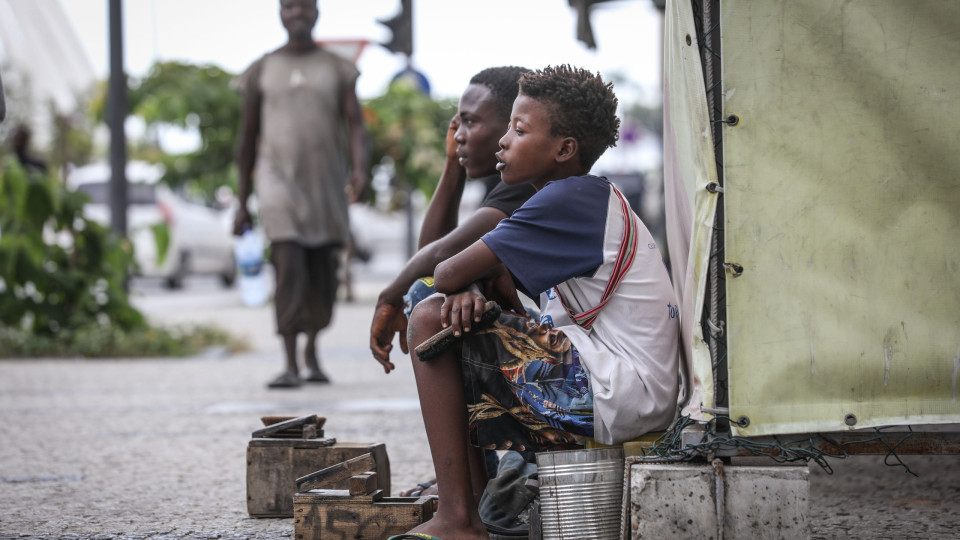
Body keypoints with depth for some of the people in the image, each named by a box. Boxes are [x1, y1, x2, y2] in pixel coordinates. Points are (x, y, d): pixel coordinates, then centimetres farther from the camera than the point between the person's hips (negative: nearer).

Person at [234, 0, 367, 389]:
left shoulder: (338, 69, 8)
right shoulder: (262, 71, 7)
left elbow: (355, 126, -2)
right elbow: (247, 139, 10)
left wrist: (359, 168, -23)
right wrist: (242, 204, 7)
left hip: (326, 182, 2)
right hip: (279, 180, -2)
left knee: (323, 274, 7)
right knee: (288, 269, -17)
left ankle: (312, 348, 31)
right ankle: (290, 365, -20)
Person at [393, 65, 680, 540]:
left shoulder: (571, 199, -13)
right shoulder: (591, 200, 18)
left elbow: (448, 275, -14)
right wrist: (474, 290, -4)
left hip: (613, 400, -11)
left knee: (430, 320, -9)